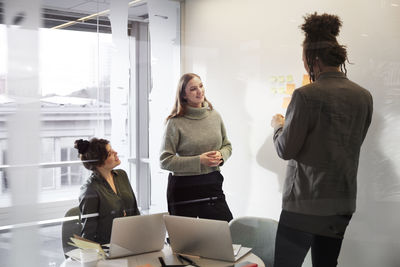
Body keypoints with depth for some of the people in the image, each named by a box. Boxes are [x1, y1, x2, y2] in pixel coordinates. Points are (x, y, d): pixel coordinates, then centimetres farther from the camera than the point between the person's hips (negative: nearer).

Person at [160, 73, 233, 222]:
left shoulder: (215, 116, 7)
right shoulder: (176, 123, -8)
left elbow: (227, 145, 20)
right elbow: (164, 161, -10)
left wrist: (221, 156, -4)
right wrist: (199, 161, -16)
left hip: (212, 184, 4)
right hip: (183, 189, -4)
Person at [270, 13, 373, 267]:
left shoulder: (306, 95, -16)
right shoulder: (364, 96, 3)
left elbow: (285, 150, -13)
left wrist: (279, 126, 8)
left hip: (305, 201, -6)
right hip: (344, 202, 7)